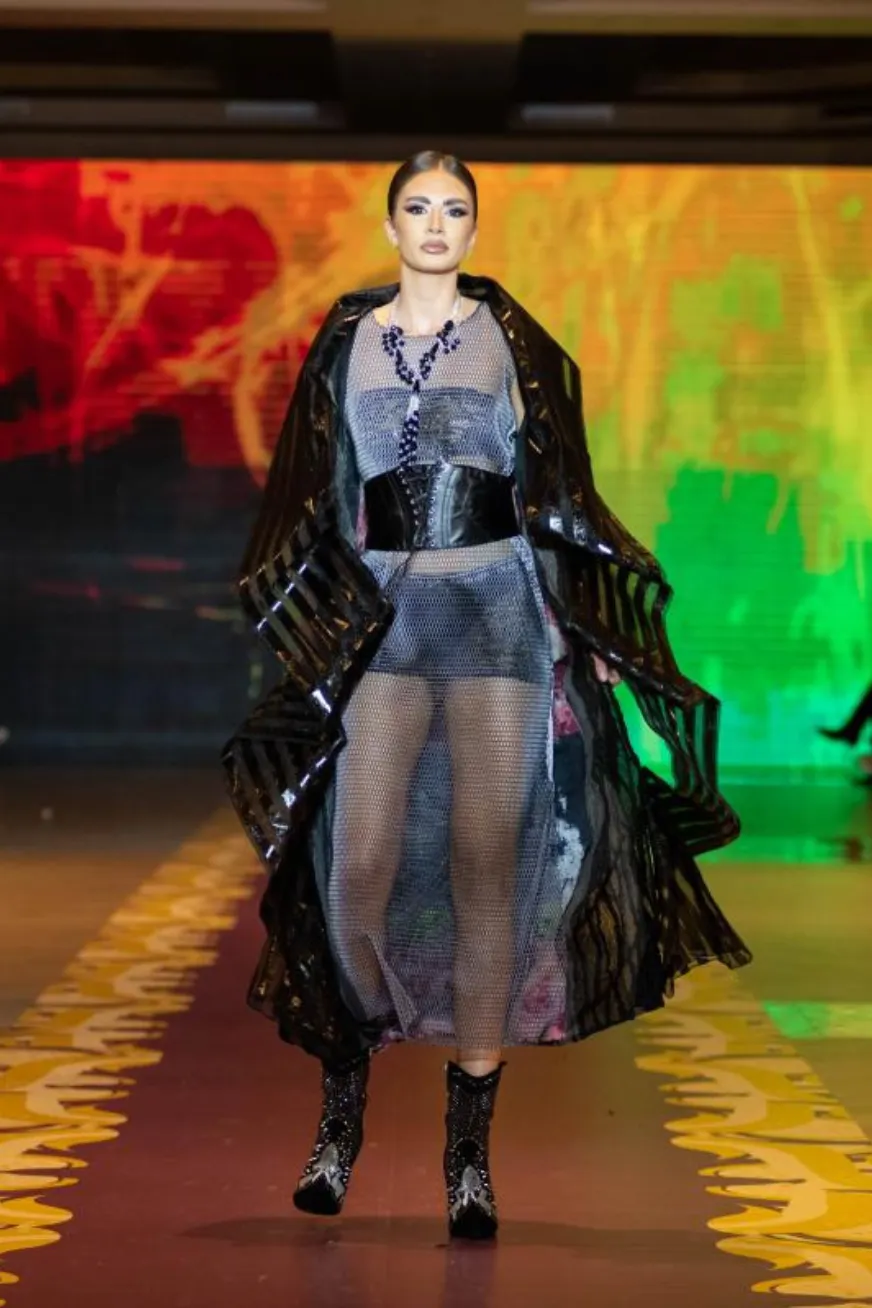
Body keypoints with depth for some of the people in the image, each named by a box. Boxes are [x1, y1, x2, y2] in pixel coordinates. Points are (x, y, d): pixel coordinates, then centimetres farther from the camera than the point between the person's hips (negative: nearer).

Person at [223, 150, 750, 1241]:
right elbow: (321, 504, 12)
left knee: (486, 869, -3)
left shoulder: (512, 342, 9)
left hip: (499, 608, -1)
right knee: (363, 870, -8)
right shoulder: (347, 343, 11)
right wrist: (304, 636, 6)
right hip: (382, 615, 1)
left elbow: (554, 492, 8)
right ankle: (342, 1106, 13)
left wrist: (583, 625, 1)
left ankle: (471, 1151, 2)